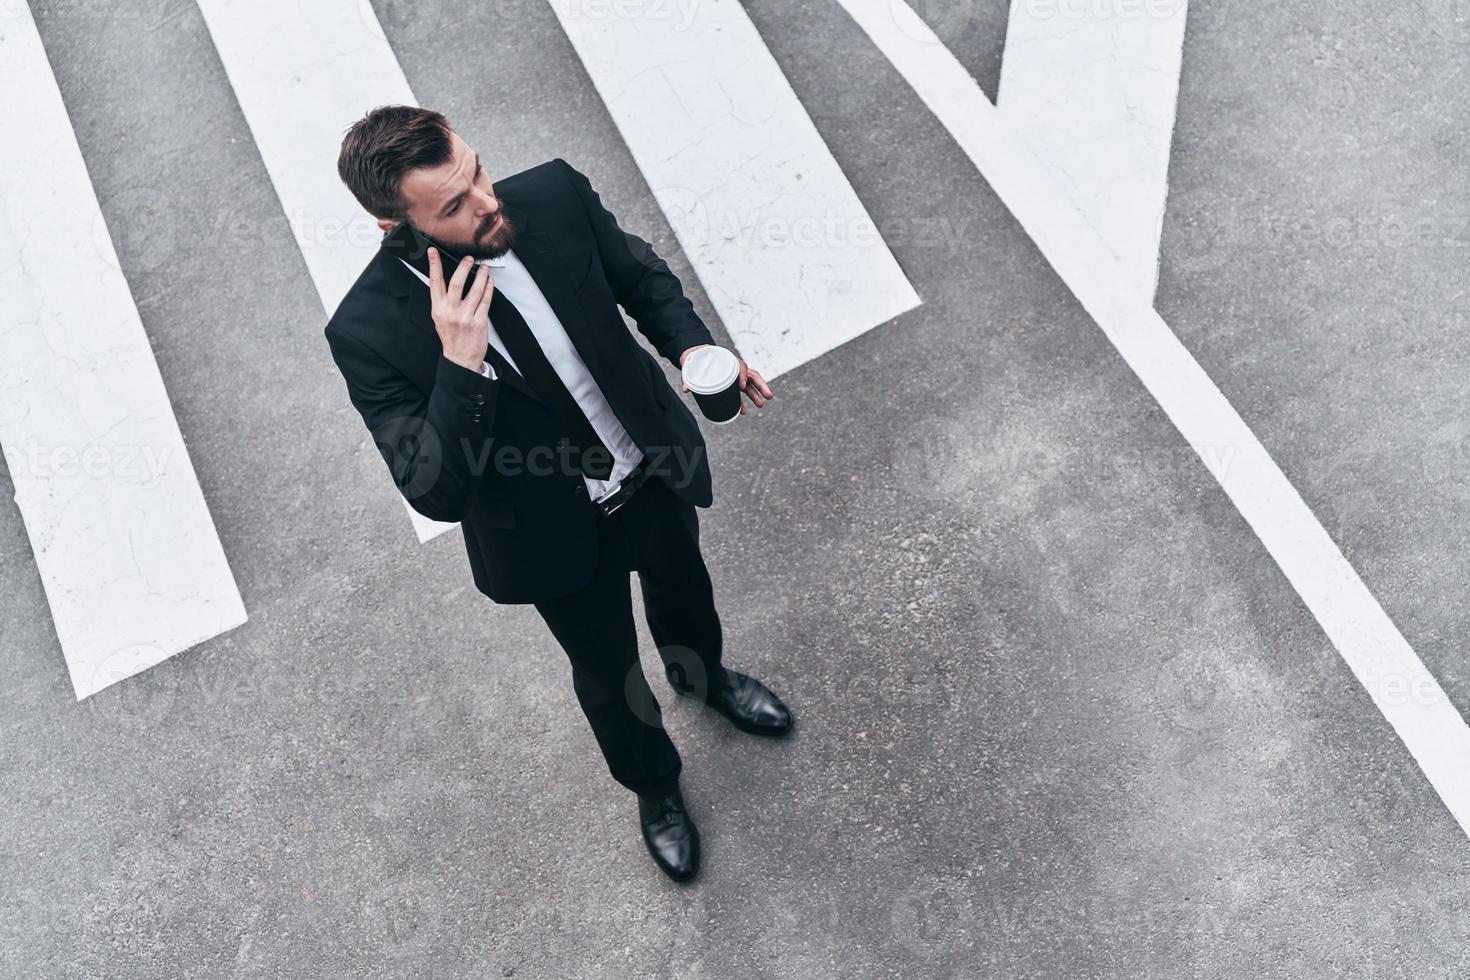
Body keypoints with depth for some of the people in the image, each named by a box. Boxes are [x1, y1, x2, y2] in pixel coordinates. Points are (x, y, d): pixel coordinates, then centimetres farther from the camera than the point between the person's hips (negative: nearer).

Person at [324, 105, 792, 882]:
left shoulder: (553, 196, -22)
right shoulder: (370, 333, -29)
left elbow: (640, 273, -2)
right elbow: (437, 495, -30)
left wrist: (691, 345, -21)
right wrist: (459, 365, -43)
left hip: (655, 470, 4)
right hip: (556, 533, -3)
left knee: (682, 585, 32)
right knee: (607, 670, 22)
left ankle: (703, 676, 70)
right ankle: (653, 783, 56)